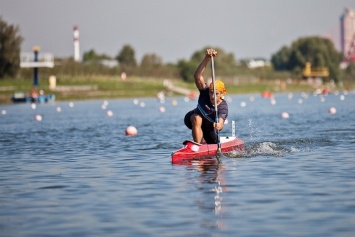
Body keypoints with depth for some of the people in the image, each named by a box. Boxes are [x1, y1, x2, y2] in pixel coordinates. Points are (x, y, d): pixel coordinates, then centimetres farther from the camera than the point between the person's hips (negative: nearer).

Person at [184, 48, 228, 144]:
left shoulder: (223, 107, -33)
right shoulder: (205, 92, -28)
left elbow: (221, 122, -52)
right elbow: (197, 75, -44)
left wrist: (219, 125, -78)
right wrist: (207, 58, -57)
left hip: (209, 127, 1)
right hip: (193, 119, -1)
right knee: (197, 119, -35)